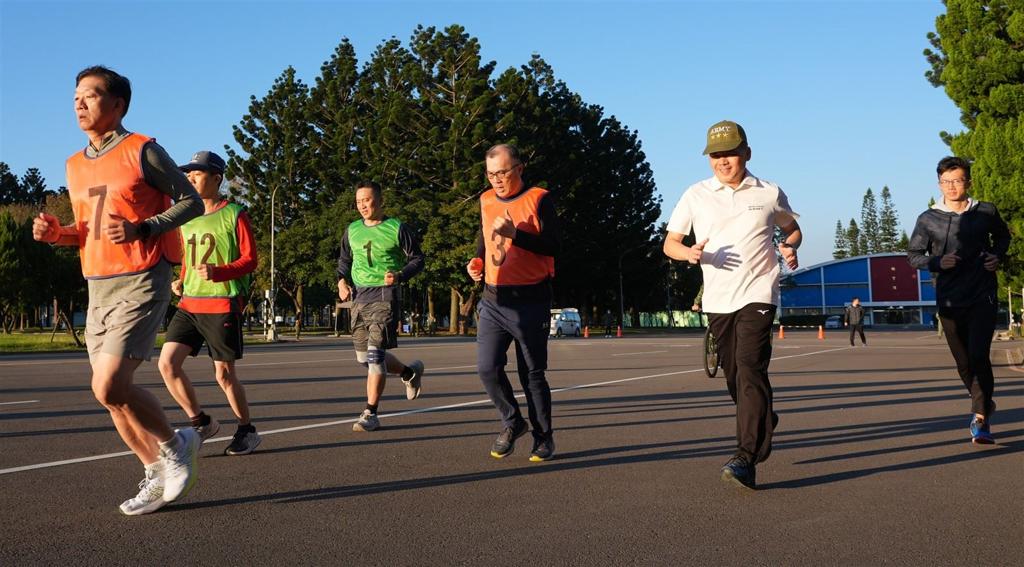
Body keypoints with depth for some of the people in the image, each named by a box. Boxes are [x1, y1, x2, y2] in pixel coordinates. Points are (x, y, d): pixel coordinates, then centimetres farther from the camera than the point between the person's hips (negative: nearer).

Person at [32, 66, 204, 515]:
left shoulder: (142, 151, -6)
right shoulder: (75, 166, 15)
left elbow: (192, 202, -5)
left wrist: (141, 229, -19)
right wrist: (57, 233, 1)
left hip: (140, 283, -8)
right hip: (98, 288, 8)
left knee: (109, 387, -16)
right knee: (110, 394, 7)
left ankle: (175, 443, 8)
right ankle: (159, 475, 21)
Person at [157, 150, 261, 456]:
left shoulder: (234, 214, -4)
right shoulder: (186, 218, 16)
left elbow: (250, 259, -7)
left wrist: (217, 272, -23)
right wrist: (180, 281, 7)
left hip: (223, 305, -6)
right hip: (188, 304, 6)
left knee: (224, 374, -1)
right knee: (167, 363, -7)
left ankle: (246, 430, 20)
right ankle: (201, 423, 10)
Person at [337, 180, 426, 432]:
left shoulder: (397, 228, -4)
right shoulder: (352, 230, 11)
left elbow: (418, 259, -2)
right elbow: (344, 259, 24)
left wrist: (400, 275, -19)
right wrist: (342, 280, 5)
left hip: (385, 297, -6)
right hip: (359, 298, 7)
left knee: (375, 353, -14)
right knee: (364, 357, 11)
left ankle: (371, 414, -4)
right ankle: (410, 373, 37)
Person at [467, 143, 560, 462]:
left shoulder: (538, 200, -5)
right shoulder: (486, 201, 11)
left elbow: (553, 247, -13)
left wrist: (514, 233, -24)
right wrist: (477, 260, 5)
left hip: (530, 302, -4)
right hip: (493, 301, 4)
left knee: (532, 374, 2)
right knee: (487, 368, -6)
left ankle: (544, 437, 18)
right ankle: (513, 423, 17)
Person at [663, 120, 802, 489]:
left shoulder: (770, 194, 5)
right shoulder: (696, 195, 6)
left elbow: (792, 228, 21)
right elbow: (669, 243, 8)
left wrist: (789, 247, -2)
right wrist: (690, 253, -15)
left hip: (757, 295, -3)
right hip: (717, 300, 3)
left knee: (750, 369, -18)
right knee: (733, 375, 11)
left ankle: (746, 459, -23)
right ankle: (764, 428, 39)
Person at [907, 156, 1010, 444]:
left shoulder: (986, 212, 1)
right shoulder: (928, 220, -1)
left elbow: (1003, 235, 20)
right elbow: (912, 255, 5)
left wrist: (998, 256, 0)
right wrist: (938, 263, -14)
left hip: (982, 298, -1)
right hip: (950, 301, 1)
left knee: (979, 357, -15)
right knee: (964, 363, 9)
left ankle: (979, 418, -8)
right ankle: (984, 405, 34)